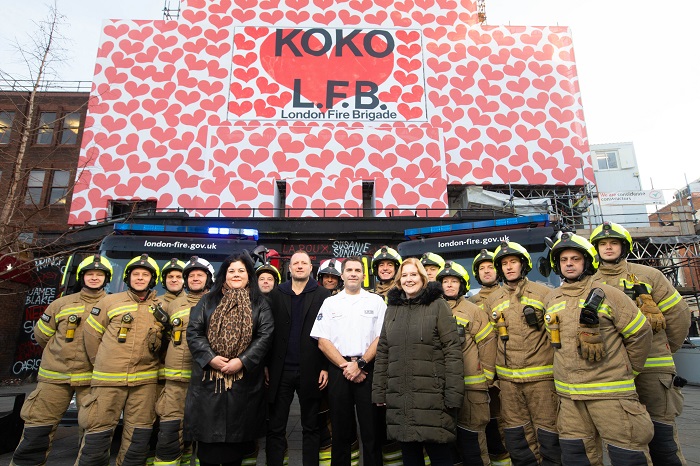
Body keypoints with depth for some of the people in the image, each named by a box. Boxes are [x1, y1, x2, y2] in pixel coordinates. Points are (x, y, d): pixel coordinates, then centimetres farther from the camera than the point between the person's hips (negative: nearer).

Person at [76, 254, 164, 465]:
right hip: (109, 379, -1)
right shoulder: (110, 301, 4)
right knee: (99, 431, 4)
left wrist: (152, 360, 10)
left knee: (138, 435, 9)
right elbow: (90, 333, 8)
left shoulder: (160, 308, 6)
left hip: (145, 381, 2)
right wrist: (101, 362, 8)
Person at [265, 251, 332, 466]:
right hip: (281, 370, 1)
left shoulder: (323, 295, 0)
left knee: (311, 427, 12)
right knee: (275, 428, 10)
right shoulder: (276, 294, 6)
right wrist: (266, 365, -2)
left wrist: (326, 367, -7)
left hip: (310, 371, -1)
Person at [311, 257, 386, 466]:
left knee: (371, 429, 3)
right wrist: (345, 366, -7)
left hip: (368, 369, -1)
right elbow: (323, 341, 2)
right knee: (341, 429, 11)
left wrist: (360, 364, -10)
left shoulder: (376, 301, 5)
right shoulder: (330, 303, 8)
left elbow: (381, 338, -1)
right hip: (338, 369, 1)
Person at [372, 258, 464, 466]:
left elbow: (452, 350, -7)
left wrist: (454, 394, -13)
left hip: (432, 396, -4)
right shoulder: (392, 309, 11)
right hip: (399, 397, 4)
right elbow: (382, 353, 12)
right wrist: (379, 391, 8)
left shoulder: (438, 305, -2)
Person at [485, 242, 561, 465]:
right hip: (507, 377, 3)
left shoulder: (543, 293, -1)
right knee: (515, 430, 12)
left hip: (540, 374, -3)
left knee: (547, 426, 6)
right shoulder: (492, 300, 7)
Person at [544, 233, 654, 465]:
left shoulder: (607, 294, -5)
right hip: (568, 394, 4)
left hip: (609, 391, -4)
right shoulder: (551, 300, 8)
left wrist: (628, 370, 7)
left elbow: (640, 333, 1)